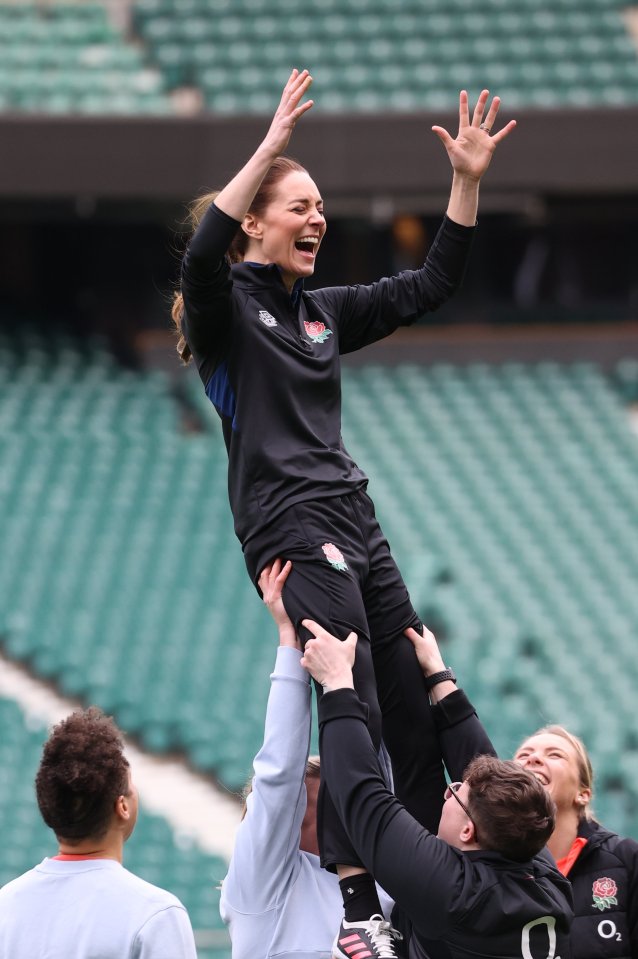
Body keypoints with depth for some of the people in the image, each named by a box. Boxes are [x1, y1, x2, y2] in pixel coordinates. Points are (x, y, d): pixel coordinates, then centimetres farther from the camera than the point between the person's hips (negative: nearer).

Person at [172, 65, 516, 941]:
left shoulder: (323, 311, 19)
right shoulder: (225, 306, -2)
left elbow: (431, 286, 19)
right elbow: (203, 253, -25)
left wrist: (468, 181, 9)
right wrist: (271, 146, -31)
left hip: (353, 521, 8)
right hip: (289, 526, -8)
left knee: (418, 712, 3)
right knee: (354, 714, -18)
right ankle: (356, 907, -19)